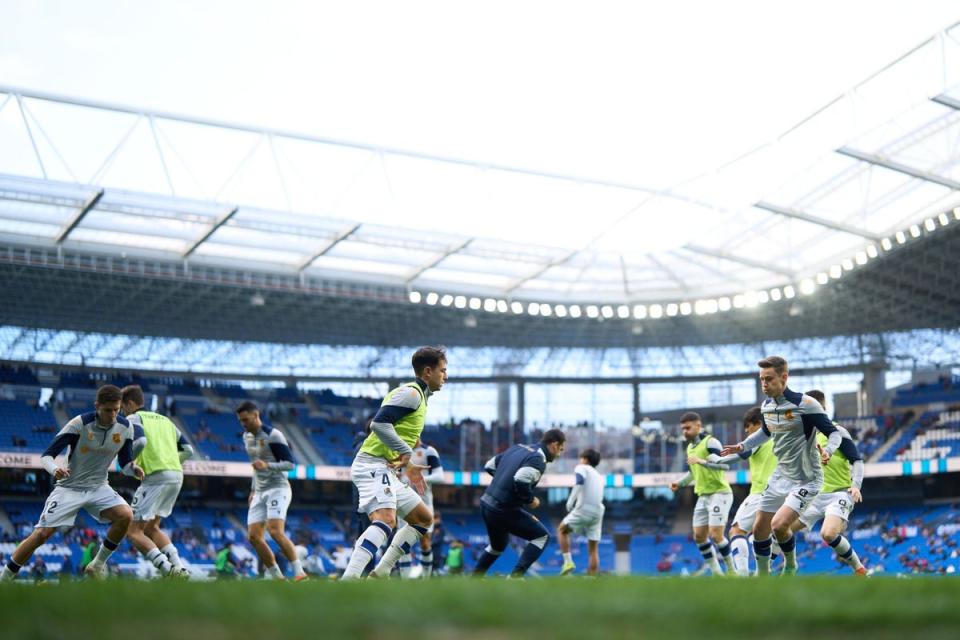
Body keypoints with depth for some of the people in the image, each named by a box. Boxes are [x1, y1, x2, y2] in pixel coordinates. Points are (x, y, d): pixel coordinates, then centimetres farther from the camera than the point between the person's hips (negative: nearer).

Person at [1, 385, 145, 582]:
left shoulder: (125, 428, -9)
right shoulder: (79, 423, -20)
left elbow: (125, 464, 3)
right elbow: (47, 455, -17)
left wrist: (133, 468, -21)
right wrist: (54, 469, -39)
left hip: (98, 487, 3)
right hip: (70, 487, -3)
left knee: (126, 515, -22)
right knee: (42, 533, -12)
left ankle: (98, 565, -4)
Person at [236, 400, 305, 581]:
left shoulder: (273, 435, -13)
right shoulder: (247, 436, 12)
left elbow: (290, 463, -14)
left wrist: (267, 465, -29)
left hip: (277, 489, -8)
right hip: (260, 492, 8)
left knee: (275, 531, -24)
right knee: (253, 536, -1)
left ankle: (298, 571, -18)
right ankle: (275, 575, 9)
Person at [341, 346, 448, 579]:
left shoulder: (419, 397, 22)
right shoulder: (411, 393, -9)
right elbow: (379, 423, -22)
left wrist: (408, 466, 21)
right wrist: (406, 452, -17)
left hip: (386, 470, 11)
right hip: (373, 465, -11)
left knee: (424, 518, 14)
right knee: (386, 519, -29)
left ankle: (380, 574, 9)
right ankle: (348, 580, -42)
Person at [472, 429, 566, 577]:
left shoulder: (517, 448, 12)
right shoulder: (538, 459, -14)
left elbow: (489, 466, 17)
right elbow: (521, 481, -30)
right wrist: (530, 500, -13)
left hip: (486, 503, 9)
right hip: (504, 510, -9)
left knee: (498, 545, 31)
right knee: (542, 536, 2)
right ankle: (516, 576, -7)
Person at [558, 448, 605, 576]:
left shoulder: (581, 468, 6)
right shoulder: (599, 476, 27)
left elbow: (580, 482, -14)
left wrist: (570, 501, -14)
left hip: (583, 508, -6)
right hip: (597, 512, 6)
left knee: (562, 530, 15)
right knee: (594, 549, 7)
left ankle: (568, 561, 0)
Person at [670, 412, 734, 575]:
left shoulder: (710, 442, -12)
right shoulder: (690, 447, 15)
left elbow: (724, 465, -25)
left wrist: (701, 461, -34)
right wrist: (680, 483, 15)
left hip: (719, 493, -9)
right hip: (703, 496, 9)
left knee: (716, 535, -15)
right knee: (699, 536, 5)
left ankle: (732, 570, -1)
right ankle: (717, 572, 13)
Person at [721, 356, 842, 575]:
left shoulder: (805, 404, -19)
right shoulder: (766, 406, 3)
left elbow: (834, 433, -15)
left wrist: (827, 451, -35)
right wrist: (742, 446, 13)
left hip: (805, 479, -7)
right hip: (780, 476, 7)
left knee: (779, 525, -21)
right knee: (759, 528, 8)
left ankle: (790, 567, 6)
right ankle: (762, 574, 28)